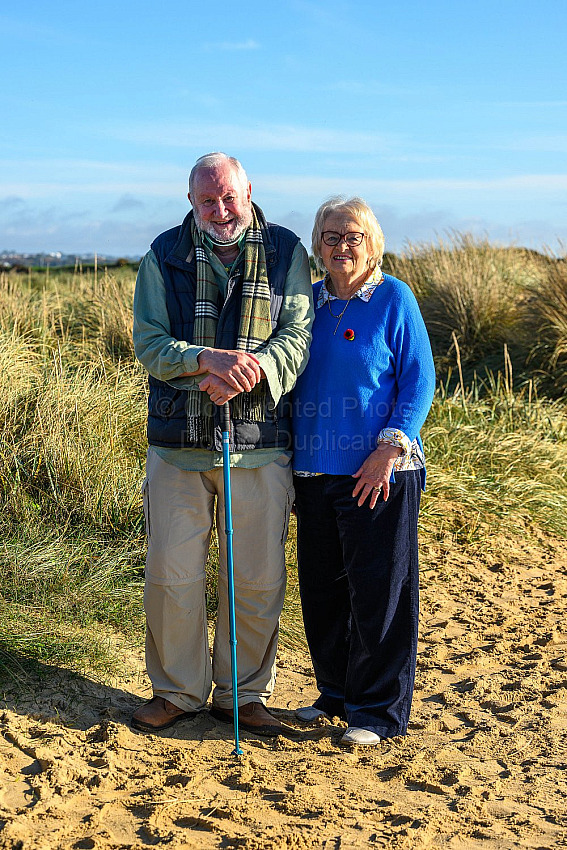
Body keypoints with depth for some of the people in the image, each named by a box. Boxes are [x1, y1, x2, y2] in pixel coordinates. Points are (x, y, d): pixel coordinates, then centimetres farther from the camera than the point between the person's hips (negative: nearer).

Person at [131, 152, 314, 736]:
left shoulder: (286, 254, 4)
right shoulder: (163, 257, 5)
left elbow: (297, 337, -2)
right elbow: (149, 342, -2)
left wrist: (247, 372, -22)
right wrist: (209, 360, -21)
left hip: (260, 445, 0)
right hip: (178, 443, 0)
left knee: (258, 579, 7)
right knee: (171, 577, 5)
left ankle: (243, 694, 25)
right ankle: (177, 690, 25)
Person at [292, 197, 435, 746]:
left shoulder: (394, 298, -3)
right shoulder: (308, 300, 11)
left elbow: (419, 379, -5)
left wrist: (390, 448, -15)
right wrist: (290, 452, 9)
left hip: (378, 472, -5)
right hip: (315, 471, 6)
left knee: (378, 593, 0)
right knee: (321, 591, 12)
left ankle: (378, 710, 13)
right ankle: (336, 693, 29)